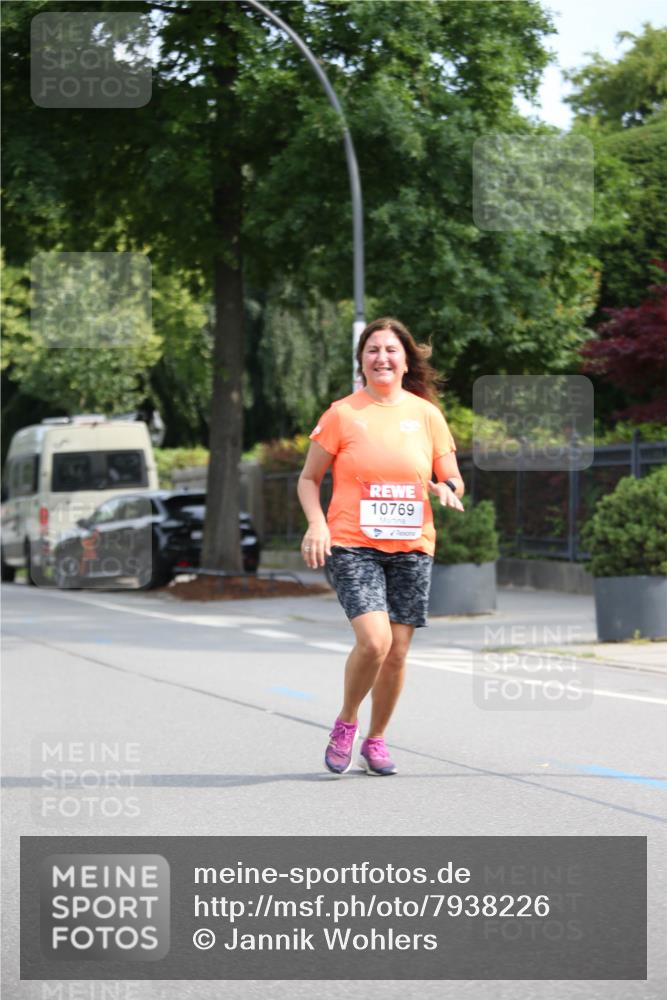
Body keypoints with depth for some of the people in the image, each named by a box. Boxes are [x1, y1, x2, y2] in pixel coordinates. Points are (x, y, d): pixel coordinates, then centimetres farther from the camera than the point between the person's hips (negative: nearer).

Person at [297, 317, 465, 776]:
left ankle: (376, 739, 23)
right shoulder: (342, 414, 0)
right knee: (374, 640, -20)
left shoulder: (427, 414, 7)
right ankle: (345, 722, 6)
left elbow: (452, 480, 13)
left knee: (398, 652, 2)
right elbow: (309, 478, 5)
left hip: (412, 549, 3)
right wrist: (317, 523, -12)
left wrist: (448, 489, -10)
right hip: (353, 547, -3)